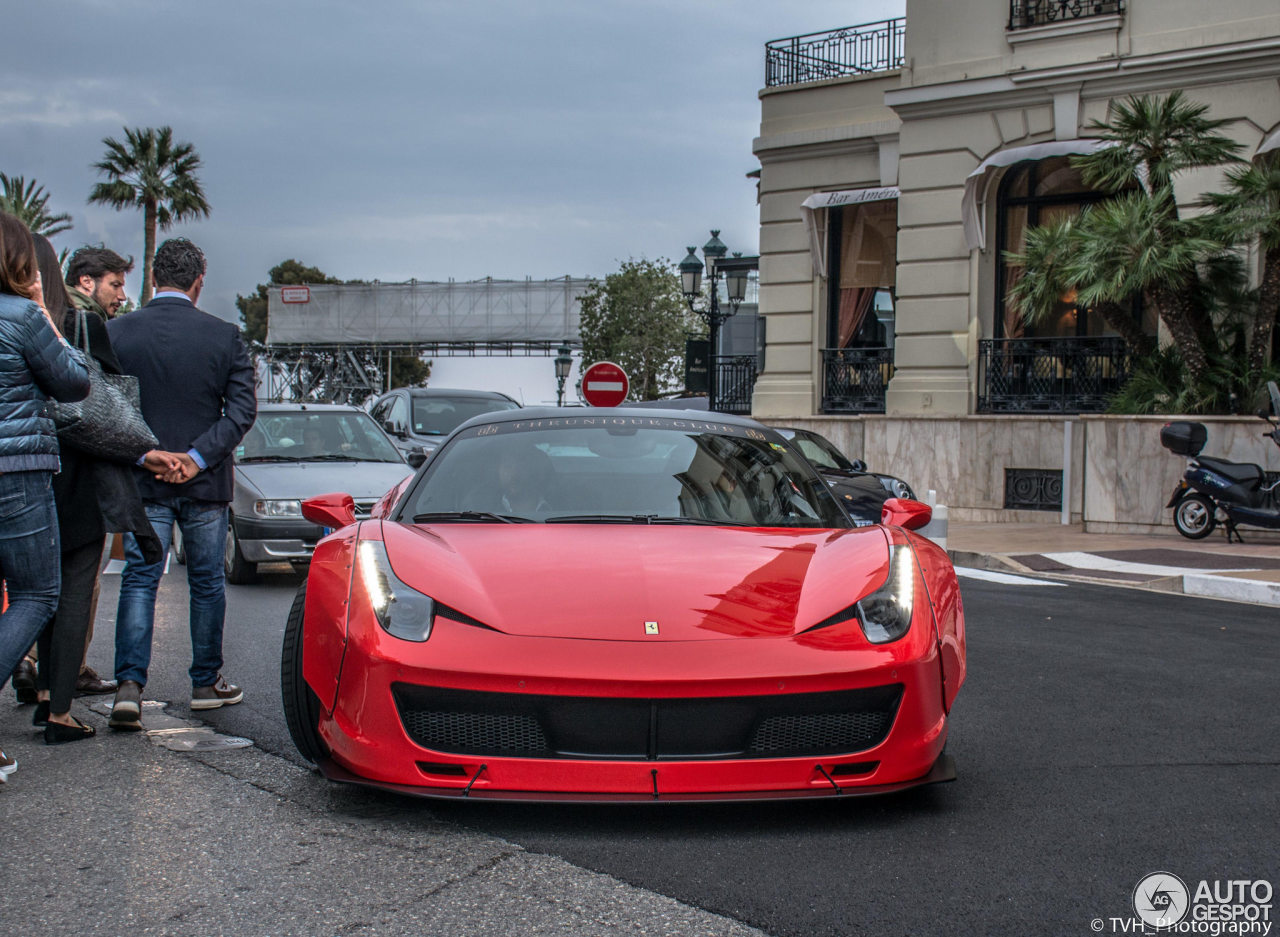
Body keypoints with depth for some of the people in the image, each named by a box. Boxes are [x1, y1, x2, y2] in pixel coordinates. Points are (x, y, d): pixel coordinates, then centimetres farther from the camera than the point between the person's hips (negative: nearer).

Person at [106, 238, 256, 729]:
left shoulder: (116, 332, -4)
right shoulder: (224, 335, -5)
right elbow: (242, 409, -10)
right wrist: (198, 457, -12)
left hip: (143, 481, 0)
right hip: (206, 484, 0)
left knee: (138, 581, 5)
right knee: (206, 582, 13)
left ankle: (129, 684, -9)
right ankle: (206, 682, 22)